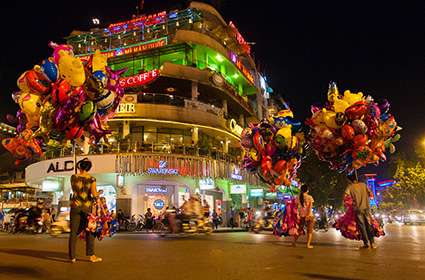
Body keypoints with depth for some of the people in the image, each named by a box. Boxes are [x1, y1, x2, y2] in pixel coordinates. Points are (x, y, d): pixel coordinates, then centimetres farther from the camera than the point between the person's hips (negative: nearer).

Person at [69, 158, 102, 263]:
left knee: (74, 232, 7)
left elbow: (74, 190, 13)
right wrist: (98, 193, 8)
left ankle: (72, 256, 11)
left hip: (75, 206, 1)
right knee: (89, 231, 10)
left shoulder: (74, 177, -2)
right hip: (87, 207, -1)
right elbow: (94, 194, -12)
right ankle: (91, 255, 14)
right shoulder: (92, 179, -7)